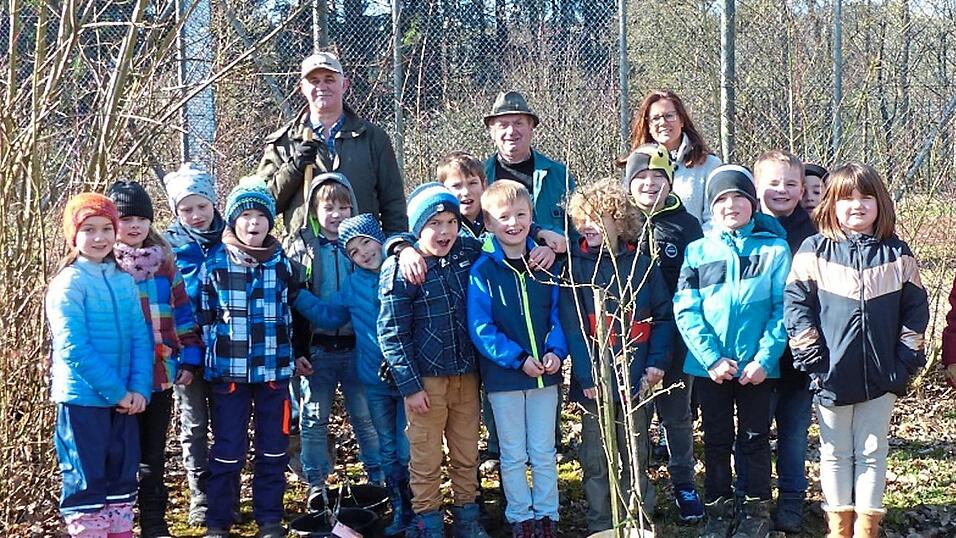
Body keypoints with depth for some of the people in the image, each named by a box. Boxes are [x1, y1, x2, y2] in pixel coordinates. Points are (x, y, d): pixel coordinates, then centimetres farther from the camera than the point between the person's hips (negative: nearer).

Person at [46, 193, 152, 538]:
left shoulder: (124, 281, 7)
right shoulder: (68, 283, -11)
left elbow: (140, 338, 6)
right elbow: (74, 349, -17)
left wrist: (140, 388, -8)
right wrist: (116, 392, -16)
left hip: (124, 400, 6)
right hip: (82, 399, -6)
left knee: (122, 479, 14)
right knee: (85, 483, 2)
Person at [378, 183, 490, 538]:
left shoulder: (469, 252, 1)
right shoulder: (400, 269, -12)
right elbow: (392, 333, -11)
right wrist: (410, 385, -13)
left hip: (466, 373, 5)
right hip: (425, 378, -4)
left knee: (467, 454, 15)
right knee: (426, 458, 6)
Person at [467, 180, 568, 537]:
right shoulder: (482, 270, -10)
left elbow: (559, 313, 2)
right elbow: (481, 329, -13)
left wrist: (556, 351, -14)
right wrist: (518, 359, -19)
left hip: (545, 373, 2)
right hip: (503, 375, -2)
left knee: (544, 453, 12)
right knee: (513, 455, 11)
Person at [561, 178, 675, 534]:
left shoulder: (641, 264, 2)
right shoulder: (575, 268, -3)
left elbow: (663, 316, 5)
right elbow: (573, 326, -8)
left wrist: (656, 362, -5)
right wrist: (588, 377, -15)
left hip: (636, 379, 1)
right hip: (594, 380, -1)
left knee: (636, 455, 12)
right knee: (596, 458, 7)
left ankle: (641, 521, 24)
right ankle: (601, 525, 19)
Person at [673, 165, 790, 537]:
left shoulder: (775, 249, -3)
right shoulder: (698, 251, 1)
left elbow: (782, 309, -7)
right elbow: (686, 311, -5)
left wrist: (765, 358, -16)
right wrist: (711, 358, -14)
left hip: (757, 367, -1)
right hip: (710, 366, 1)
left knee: (754, 439, 10)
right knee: (716, 441, 12)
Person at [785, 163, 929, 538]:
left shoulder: (897, 254, 3)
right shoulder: (814, 252, -3)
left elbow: (915, 310, 5)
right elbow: (797, 305, -6)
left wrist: (907, 360, -2)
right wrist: (812, 358, -11)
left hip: (881, 378, 1)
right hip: (832, 377, -1)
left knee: (873, 452, 9)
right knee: (835, 453, 11)